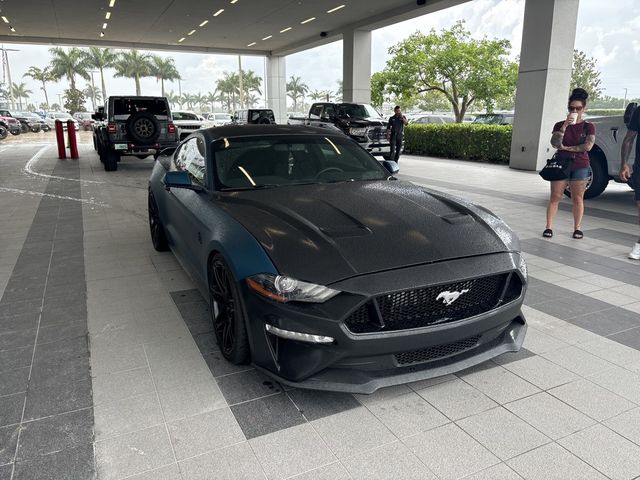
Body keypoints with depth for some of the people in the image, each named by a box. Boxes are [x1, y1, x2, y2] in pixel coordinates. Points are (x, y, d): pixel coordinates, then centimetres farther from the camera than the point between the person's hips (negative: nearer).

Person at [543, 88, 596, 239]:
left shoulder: (588, 127, 5)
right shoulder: (559, 125, 8)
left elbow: (588, 146, -9)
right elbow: (554, 143, -8)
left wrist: (566, 148, -7)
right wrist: (565, 126, -15)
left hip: (580, 166, -1)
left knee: (578, 199, 2)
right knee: (555, 197, -3)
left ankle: (577, 228, 8)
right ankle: (549, 227, -2)